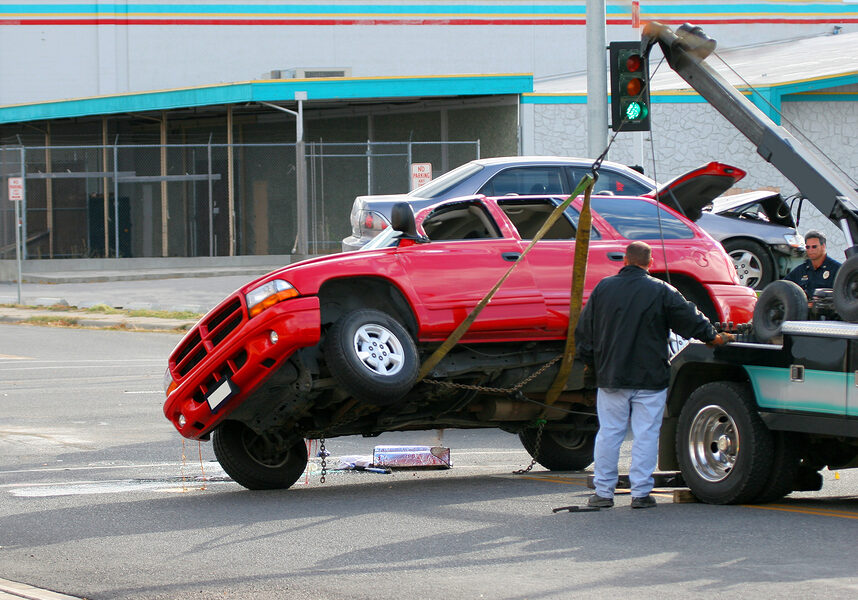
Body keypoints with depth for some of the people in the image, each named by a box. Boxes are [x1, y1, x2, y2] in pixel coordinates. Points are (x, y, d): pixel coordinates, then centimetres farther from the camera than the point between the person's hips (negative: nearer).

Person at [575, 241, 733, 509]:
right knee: (646, 435, 2)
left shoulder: (603, 288, 3)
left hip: (611, 377, 2)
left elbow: (583, 330, 9)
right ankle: (640, 492, 0)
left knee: (609, 434, 7)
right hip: (650, 377, -2)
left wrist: (589, 361, 22)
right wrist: (713, 337, 19)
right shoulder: (660, 291, -5)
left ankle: (603, 492, 9)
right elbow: (691, 319, 1)